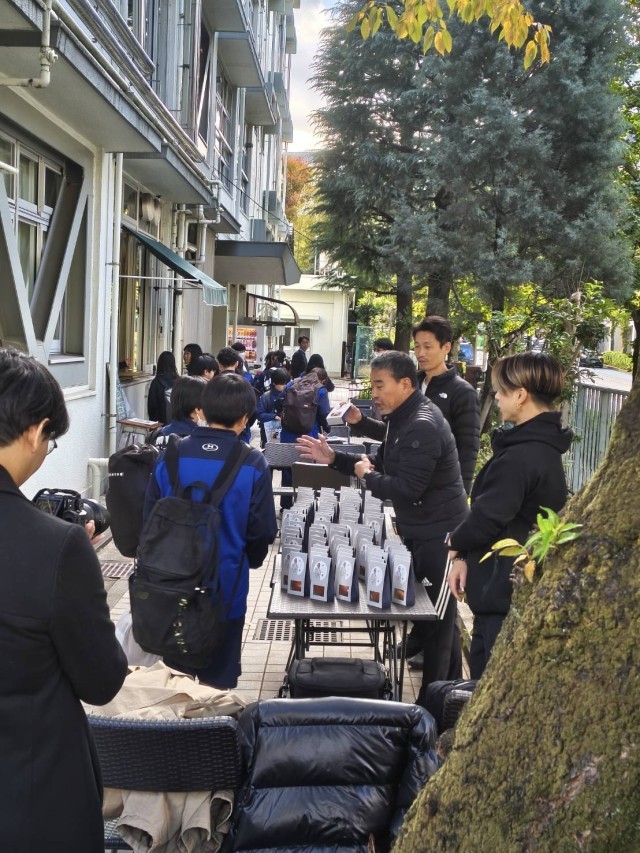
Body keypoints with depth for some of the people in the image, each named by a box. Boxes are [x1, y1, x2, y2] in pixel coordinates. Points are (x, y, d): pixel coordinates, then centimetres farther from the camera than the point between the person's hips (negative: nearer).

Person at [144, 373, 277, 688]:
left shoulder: (169, 457, -9)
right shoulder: (252, 465, -15)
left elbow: (149, 519, -2)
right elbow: (262, 531, -8)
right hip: (225, 585, -2)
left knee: (175, 677, 20)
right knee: (217, 682, 14)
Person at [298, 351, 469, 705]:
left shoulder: (422, 426, -23)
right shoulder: (405, 418, 12)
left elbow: (405, 489, -27)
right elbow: (382, 464, 18)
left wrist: (367, 476, -10)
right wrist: (334, 458, 8)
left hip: (436, 536, -11)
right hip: (421, 533, 11)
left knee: (436, 621, -1)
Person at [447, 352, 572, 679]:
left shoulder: (520, 457, -24)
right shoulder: (543, 446, 10)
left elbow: (486, 518, -21)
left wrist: (455, 542, 0)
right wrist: (465, 556, 5)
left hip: (503, 592, -10)